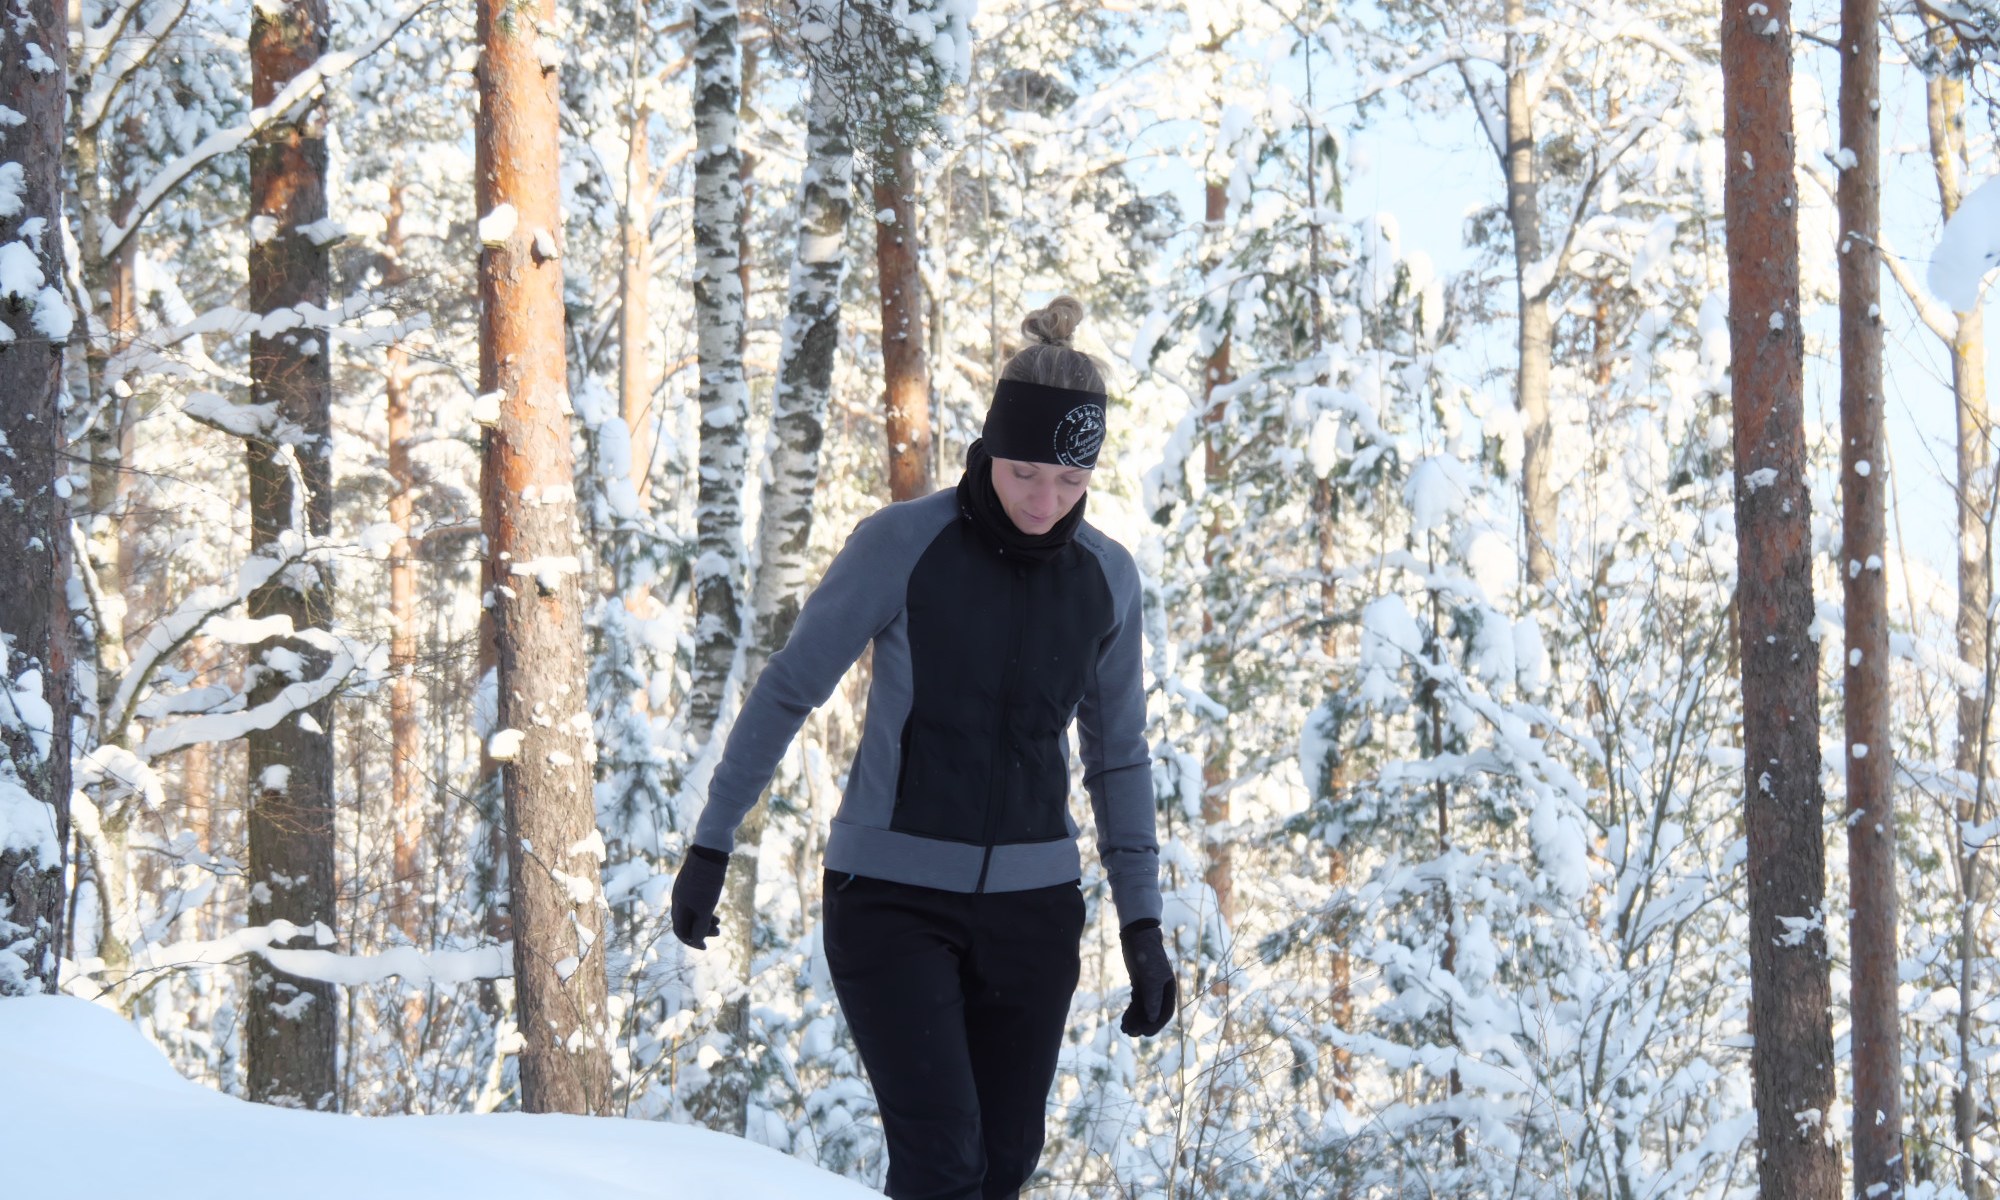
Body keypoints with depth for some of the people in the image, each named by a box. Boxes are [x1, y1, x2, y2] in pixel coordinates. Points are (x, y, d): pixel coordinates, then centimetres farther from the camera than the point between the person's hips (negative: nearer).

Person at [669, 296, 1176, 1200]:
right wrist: (710, 845, -1)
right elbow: (788, 690, -3)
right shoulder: (900, 545, -13)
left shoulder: (1104, 577, 0)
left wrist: (1142, 923, 7)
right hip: (892, 896, -4)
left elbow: (1117, 754, 11)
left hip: (1028, 906, 4)